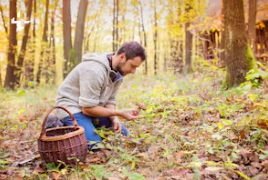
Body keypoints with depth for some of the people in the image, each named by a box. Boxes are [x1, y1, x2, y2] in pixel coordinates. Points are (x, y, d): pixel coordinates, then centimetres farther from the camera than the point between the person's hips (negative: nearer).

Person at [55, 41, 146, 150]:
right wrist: (120, 113, -26)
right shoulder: (95, 70, -30)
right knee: (95, 145, -24)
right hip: (71, 108, -9)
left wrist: (114, 119, -15)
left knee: (122, 133, 8)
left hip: (91, 108, 9)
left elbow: (110, 100, 4)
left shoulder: (118, 72, -2)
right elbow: (88, 108, -28)